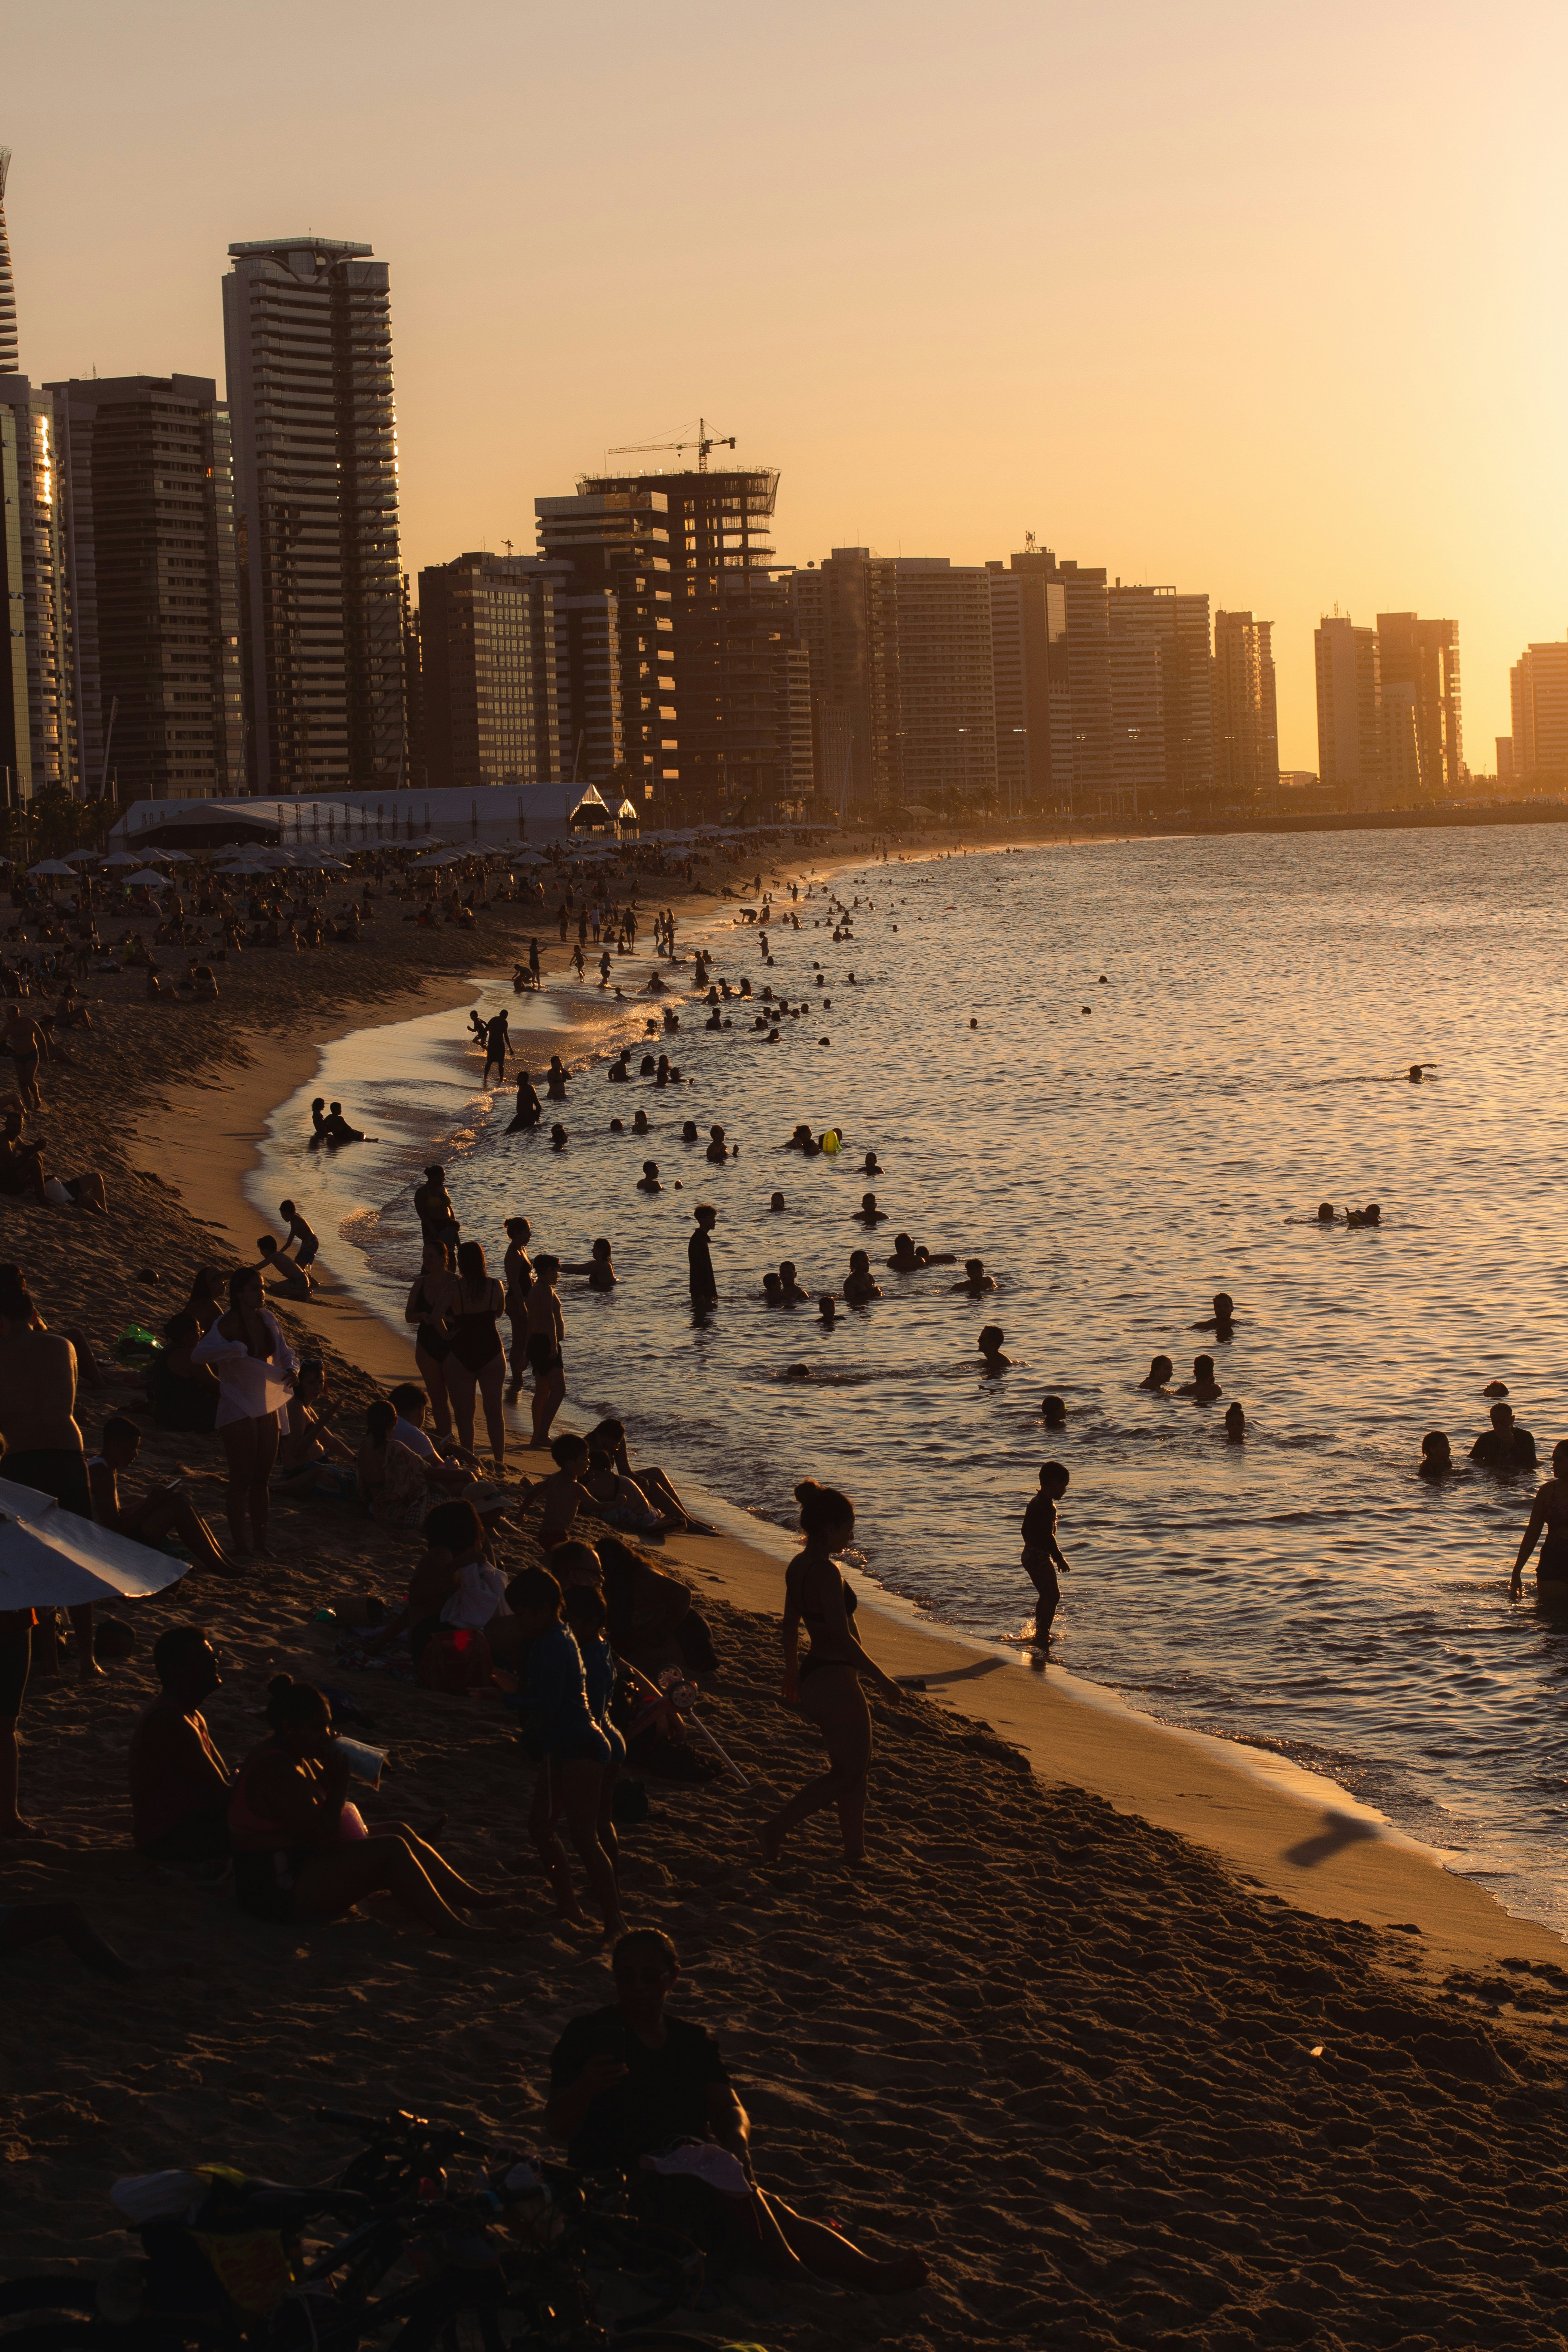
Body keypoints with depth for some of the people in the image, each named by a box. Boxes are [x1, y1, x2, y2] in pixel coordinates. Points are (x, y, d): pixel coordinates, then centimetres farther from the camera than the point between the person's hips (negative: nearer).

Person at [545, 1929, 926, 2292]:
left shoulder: (692, 2041, 17)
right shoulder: (590, 2036, 0)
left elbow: (728, 2109, 7)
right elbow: (557, 2126, -7)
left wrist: (735, 2139, -18)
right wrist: (585, 2087, -29)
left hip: (697, 2175, 5)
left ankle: (869, 2273, -39)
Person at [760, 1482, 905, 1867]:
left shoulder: (798, 1567, 5)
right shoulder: (827, 1573, -23)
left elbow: (790, 1627, 16)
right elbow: (843, 1639, -26)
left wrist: (792, 1675, 26)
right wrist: (883, 1680, -18)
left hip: (814, 1675, 10)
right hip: (836, 1680, -10)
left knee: (848, 1770, 18)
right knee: (851, 1773, 4)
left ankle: (855, 1853, 25)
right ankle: (776, 1829, 3)